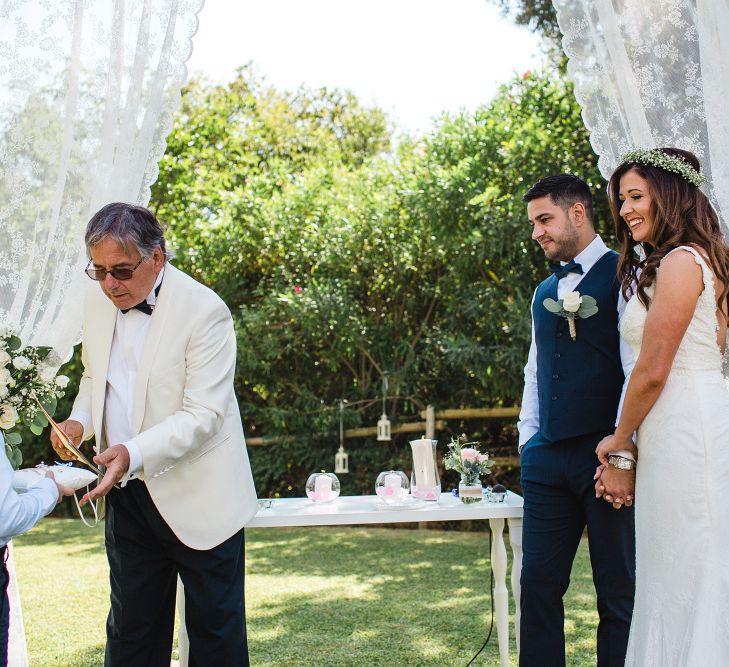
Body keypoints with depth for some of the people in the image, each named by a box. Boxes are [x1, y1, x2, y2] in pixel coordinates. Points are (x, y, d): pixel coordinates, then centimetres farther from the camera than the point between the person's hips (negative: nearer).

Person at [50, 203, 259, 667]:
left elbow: (202, 415, -22)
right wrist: (79, 420, -1)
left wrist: (134, 453, -34)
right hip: (127, 494, 6)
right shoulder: (99, 303, 3)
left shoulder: (205, 311, -18)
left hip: (198, 496, -6)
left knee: (215, 628, 7)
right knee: (130, 629, 15)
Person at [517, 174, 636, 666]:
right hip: (547, 459, 6)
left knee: (618, 590, 2)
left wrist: (623, 454, -17)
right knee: (538, 585, 6)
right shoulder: (544, 292, 20)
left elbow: (640, 368, -11)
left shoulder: (623, 274, -3)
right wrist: (528, 439, 13)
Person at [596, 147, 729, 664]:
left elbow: (652, 373, -15)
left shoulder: (679, 262, -13)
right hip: (680, 432, 10)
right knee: (677, 579, 13)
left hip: (687, 430, -10)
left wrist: (621, 439, 1)